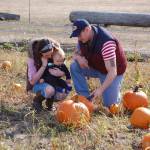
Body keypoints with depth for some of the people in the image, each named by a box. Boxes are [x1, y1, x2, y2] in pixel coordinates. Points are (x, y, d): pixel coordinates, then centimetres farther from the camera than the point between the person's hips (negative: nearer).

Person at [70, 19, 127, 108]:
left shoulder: (106, 43, -37)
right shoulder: (82, 39, -14)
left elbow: (112, 72, -37)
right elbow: (76, 53, 4)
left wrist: (101, 89, -43)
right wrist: (79, 58, -22)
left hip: (114, 70, -6)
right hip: (95, 66, 6)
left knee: (109, 104, -12)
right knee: (74, 66, -19)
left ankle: (116, 90, 22)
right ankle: (85, 97, -12)